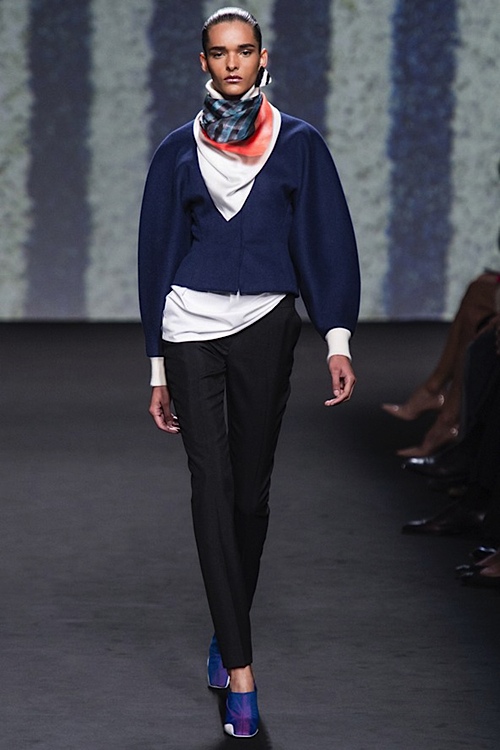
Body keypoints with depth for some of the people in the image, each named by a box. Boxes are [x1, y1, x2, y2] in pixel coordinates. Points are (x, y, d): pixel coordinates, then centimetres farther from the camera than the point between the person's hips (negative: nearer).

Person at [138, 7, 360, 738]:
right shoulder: (179, 151, 7)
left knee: (251, 490, 6)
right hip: (191, 328, 0)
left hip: (265, 327, 0)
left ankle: (228, 634, 28)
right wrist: (159, 369, 8)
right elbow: (157, 251, 10)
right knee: (212, 486, -10)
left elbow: (328, 239, 0)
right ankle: (241, 671, -13)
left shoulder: (299, 144, 4)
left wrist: (338, 339, -13)